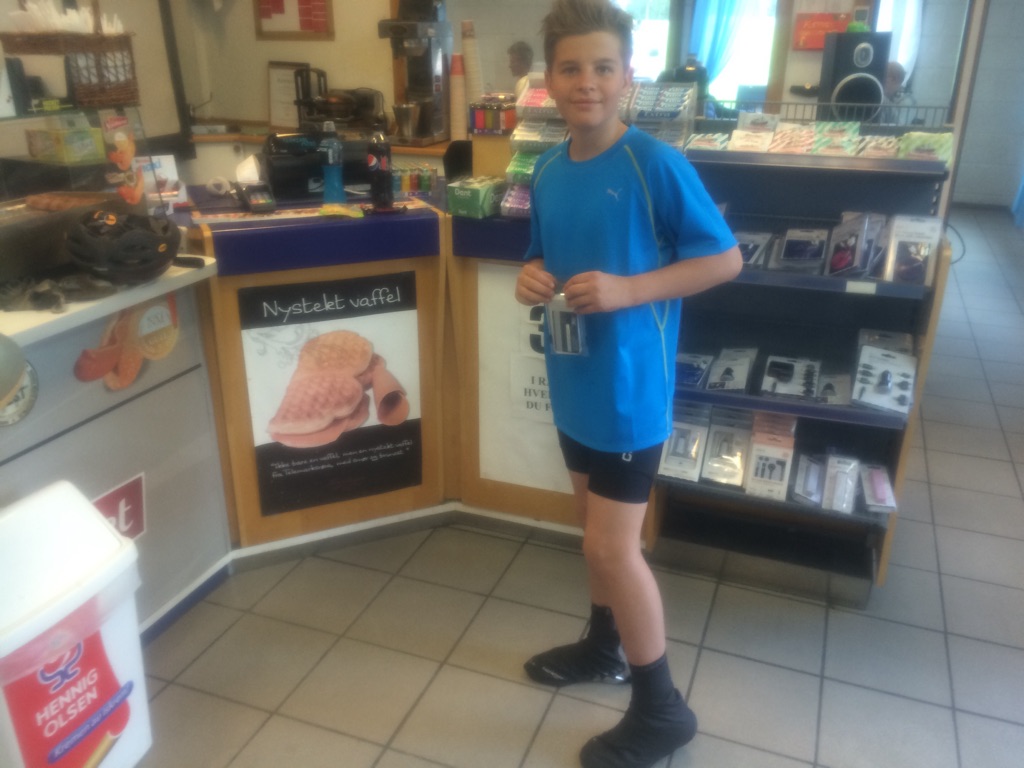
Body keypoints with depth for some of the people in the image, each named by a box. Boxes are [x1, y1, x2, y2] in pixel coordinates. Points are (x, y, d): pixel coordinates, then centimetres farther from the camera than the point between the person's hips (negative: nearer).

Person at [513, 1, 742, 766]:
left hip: (630, 385, -7)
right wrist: (533, 278, -6)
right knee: (596, 524, 21)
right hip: (574, 380, 7)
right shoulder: (548, 171, 4)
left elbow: (725, 258, -12)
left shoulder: (656, 164, -16)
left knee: (612, 545, -2)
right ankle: (605, 644, 44)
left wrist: (627, 290, -22)